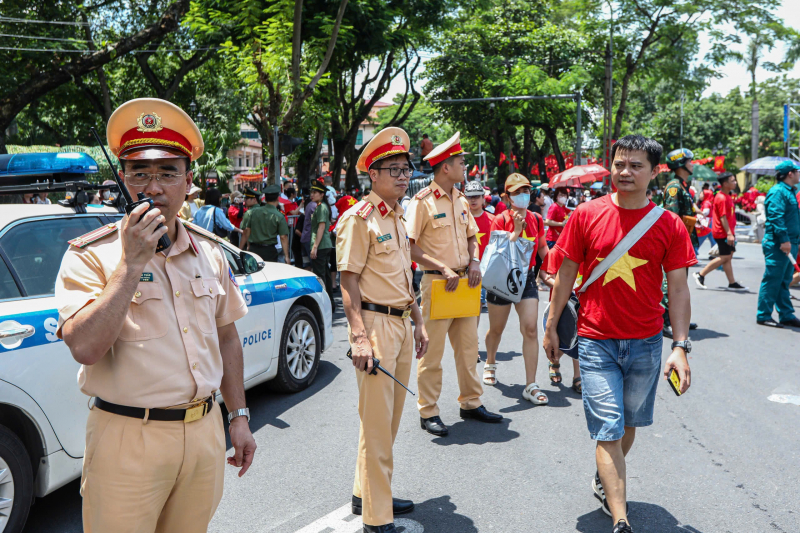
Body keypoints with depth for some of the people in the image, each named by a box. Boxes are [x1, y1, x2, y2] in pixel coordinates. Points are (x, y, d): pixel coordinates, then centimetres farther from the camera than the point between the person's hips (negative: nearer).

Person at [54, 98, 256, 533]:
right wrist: (131, 264, -23)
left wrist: (238, 417, 13)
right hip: (129, 439, -4)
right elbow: (85, 348, -22)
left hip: (204, 431, 5)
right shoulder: (91, 255, -9)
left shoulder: (210, 252, 6)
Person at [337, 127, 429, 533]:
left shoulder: (398, 218, 16)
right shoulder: (359, 218, -10)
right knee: (376, 422, -5)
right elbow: (349, 281, -15)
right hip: (375, 324, -9)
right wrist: (359, 336, -21)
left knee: (391, 417, 16)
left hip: (401, 324, 9)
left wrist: (418, 323, 20)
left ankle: (368, 494, 32)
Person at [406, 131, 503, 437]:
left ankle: (471, 403, 25)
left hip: (464, 282, 7)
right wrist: (443, 268, -19)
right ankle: (428, 412, 10)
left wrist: (474, 262, 2)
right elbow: (409, 247, -14)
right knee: (432, 351, 0)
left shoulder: (460, 200, 13)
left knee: (468, 346, 13)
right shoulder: (423, 201, -10)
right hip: (437, 283, -7)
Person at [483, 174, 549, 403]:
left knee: (530, 328, -11)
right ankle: (490, 363, 46)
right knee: (496, 329, 14)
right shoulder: (501, 220, -10)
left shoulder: (536, 219, 1)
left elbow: (542, 249, 15)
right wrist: (516, 231, -24)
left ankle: (531, 385, -6)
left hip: (527, 277, 2)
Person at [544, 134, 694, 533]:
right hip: (597, 341, -2)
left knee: (630, 423, 16)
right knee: (609, 431, -5)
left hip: (646, 343, 2)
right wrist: (551, 328, 6)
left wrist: (681, 346, -8)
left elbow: (678, 288, -1)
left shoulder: (670, 225, -2)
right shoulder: (587, 215, -3)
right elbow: (566, 273, 4)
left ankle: (606, 482, 42)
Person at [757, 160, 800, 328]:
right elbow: (776, 217, -22)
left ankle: (786, 315, 21)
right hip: (778, 244, -10)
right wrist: (784, 239, -26)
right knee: (773, 281, -5)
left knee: (784, 281, 14)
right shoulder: (778, 191, -13)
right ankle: (763, 316, 2)